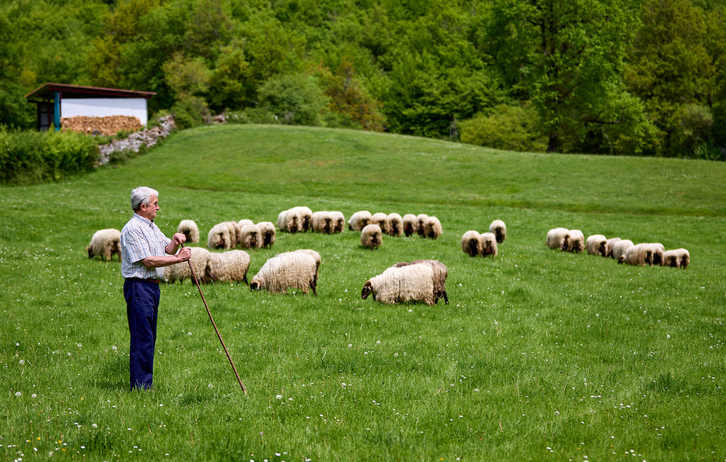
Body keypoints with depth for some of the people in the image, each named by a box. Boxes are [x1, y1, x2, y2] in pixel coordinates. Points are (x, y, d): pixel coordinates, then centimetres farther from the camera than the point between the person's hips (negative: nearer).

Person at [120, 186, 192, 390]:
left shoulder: (152, 227, 17)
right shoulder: (132, 229, -14)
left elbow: (168, 248, 20)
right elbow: (148, 261, -19)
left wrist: (175, 240, -2)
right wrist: (178, 258, -16)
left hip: (153, 286, 10)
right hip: (139, 286, -10)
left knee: (149, 337, 12)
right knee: (142, 338, -9)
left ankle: (146, 384, 17)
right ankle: (139, 386, -7)